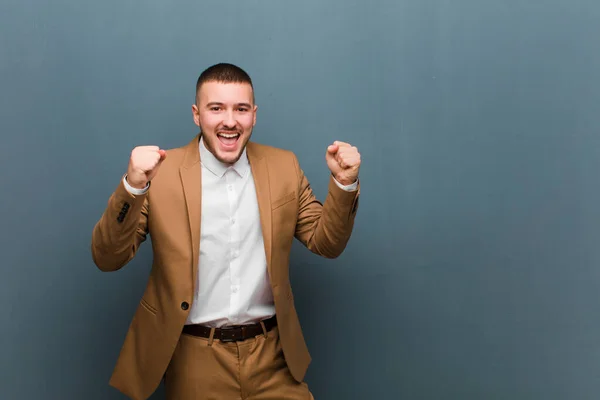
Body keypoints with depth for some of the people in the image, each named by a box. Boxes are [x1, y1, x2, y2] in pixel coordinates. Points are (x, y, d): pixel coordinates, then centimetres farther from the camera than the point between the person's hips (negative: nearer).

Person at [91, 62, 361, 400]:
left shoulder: (284, 166, 2)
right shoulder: (162, 172, -7)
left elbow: (326, 243, 5)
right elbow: (108, 258, -10)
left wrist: (343, 183, -11)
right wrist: (133, 186, -25)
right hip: (195, 359, -2)